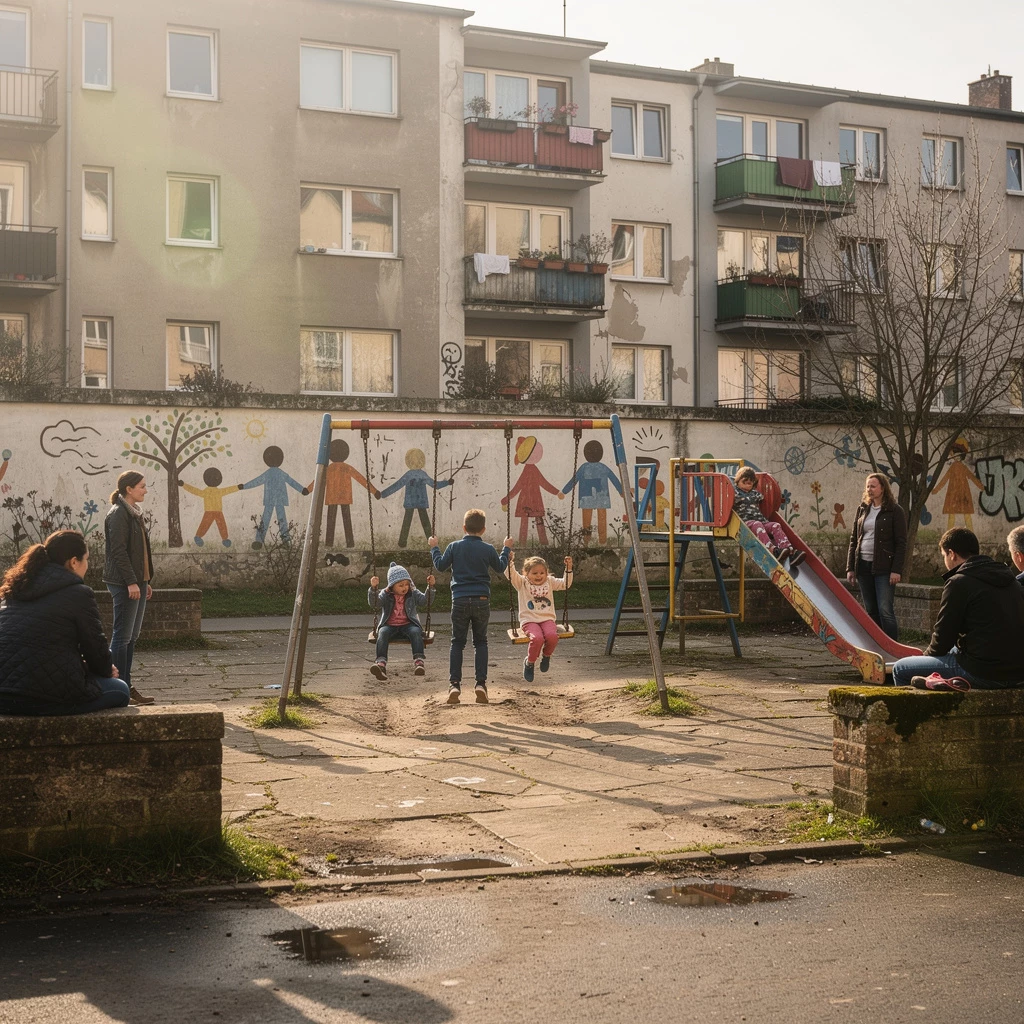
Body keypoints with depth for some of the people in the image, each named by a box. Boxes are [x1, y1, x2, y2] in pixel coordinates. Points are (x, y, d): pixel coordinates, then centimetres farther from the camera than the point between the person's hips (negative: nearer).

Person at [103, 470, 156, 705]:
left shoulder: (135, 513, 17)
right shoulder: (118, 514, -12)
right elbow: (118, 550, -18)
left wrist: (147, 580, 19)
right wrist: (131, 582, -21)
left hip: (138, 580, 10)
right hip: (124, 582, -10)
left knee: (131, 636, 11)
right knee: (122, 635, -6)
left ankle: (126, 686, 15)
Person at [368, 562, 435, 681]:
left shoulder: (413, 594, 11)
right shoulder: (385, 595, 7)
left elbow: (425, 600, -2)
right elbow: (374, 603, -7)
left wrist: (430, 587, -17)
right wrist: (373, 588, -24)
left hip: (408, 625, 0)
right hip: (389, 625, 0)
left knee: (415, 632, -32)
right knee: (382, 633, -32)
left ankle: (418, 661, -47)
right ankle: (381, 663, -49)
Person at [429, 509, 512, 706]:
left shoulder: (454, 547, -1)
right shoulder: (488, 549, -1)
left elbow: (440, 565, 7)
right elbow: (500, 567, 13)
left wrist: (434, 548, 23)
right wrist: (506, 549, 29)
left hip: (460, 600, 0)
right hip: (481, 601, 0)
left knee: (457, 642, 6)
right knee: (480, 642, 11)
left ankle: (454, 684, -2)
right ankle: (481, 683, 2)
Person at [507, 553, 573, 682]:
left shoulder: (550, 582, 17)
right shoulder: (522, 583, 7)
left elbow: (565, 584, 17)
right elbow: (511, 575, -7)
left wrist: (568, 569, 5)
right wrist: (510, 562, -23)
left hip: (547, 619, 2)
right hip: (529, 620, -2)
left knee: (552, 636, -32)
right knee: (537, 638, -33)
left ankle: (546, 656, 4)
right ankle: (529, 662, -3)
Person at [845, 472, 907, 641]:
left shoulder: (895, 511, -3)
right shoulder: (862, 509, 12)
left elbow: (901, 543, -6)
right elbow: (853, 539, 14)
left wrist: (896, 570, -14)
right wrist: (850, 567, 8)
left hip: (883, 568, -6)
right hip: (863, 566, 6)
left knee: (885, 610, -10)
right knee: (870, 611, 9)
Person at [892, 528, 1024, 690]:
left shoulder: (959, 582, -10)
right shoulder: (1007, 576, 13)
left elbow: (943, 637, -7)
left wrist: (927, 655, 15)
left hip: (984, 671, -9)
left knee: (900, 669, 1)